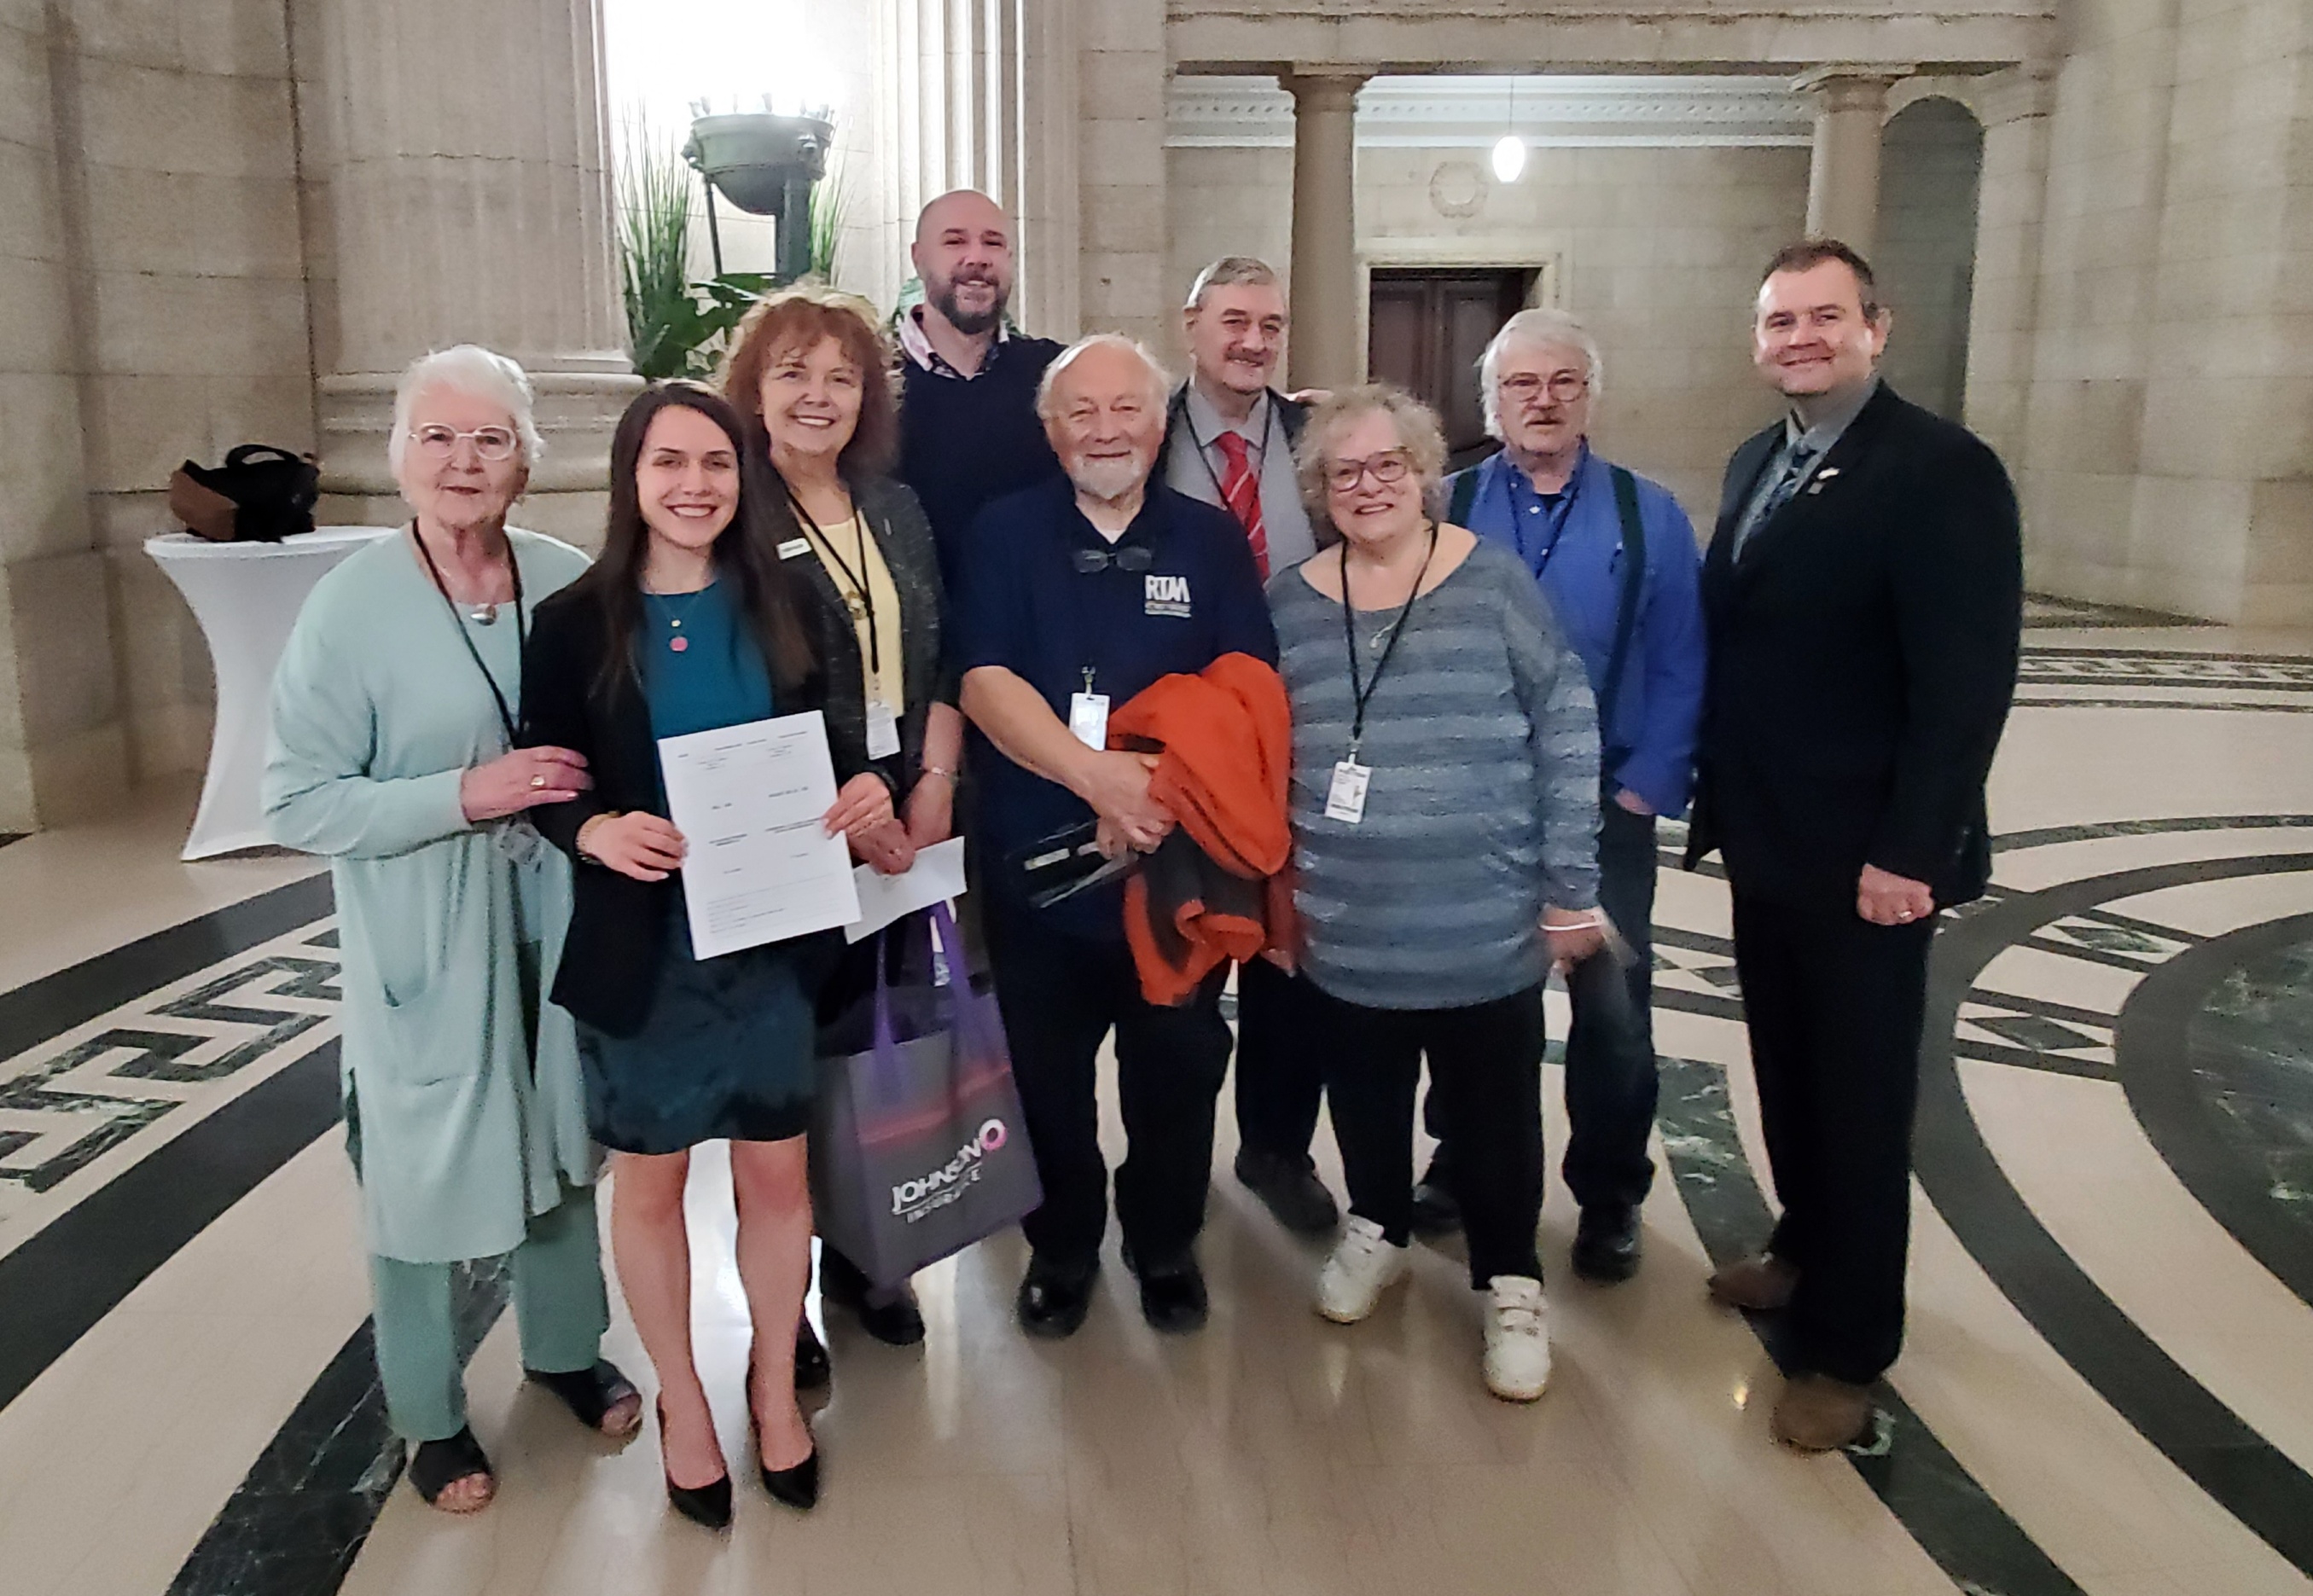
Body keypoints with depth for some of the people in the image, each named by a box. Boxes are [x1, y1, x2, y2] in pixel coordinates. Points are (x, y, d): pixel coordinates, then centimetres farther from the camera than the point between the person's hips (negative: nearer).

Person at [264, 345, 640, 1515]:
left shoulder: (570, 582, -3)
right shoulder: (350, 606, -14)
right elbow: (297, 803, -15)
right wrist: (467, 795, -24)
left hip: (561, 926, 4)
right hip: (423, 949, -3)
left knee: (563, 1145, 19)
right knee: (424, 1176, 10)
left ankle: (565, 1350, 44)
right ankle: (430, 1417, 34)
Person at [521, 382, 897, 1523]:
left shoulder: (782, 607, 0)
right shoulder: (575, 623, -7)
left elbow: (833, 746, 6)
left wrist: (866, 788, -16)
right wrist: (597, 831, -24)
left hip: (775, 938, 2)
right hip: (641, 949, -1)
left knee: (776, 1174, 14)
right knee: (650, 1182, 14)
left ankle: (775, 1386, 38)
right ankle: (681, 1402, 37)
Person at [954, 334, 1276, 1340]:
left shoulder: (1210, 540, 4)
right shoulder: (1005, 534, 2)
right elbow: (985, 682, -10)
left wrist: (1160, 780, -21)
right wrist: (1096, 775, -25)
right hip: (1035, 860, 0)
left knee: (1178, 1066, 11)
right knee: (1046, 1073, 12)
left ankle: (1166, 1246, 35)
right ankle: (1061, 1250, 35)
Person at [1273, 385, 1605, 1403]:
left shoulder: (1493, 581, -6)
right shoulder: (1291, 603, 3)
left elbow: (1567, 733, -6)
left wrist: (1572, 890, -7)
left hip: (1487, 927, -2)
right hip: (1344, 929, 3)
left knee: (1493, 1114, 10)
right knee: (1365, 1100, 18)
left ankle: (1510, 1282, 31)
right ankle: (1378, 1228, 44)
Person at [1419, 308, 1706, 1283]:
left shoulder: (1649, 517, -1)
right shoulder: (1444, 508, 0)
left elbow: (1678, 671, -3)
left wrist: (1645, 791, -9)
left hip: (1602, 805, -1)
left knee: (1614, 1009, 4)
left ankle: (1608, 1198, 24)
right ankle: (1461, 1162, 35)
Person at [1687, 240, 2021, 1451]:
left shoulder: (1943, 470, -15)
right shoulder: (1756, 464, 10)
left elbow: (1966, 681, -20)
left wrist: (1908, 851, -22)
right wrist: (1717, 794, 8)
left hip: (1864, 857, -7)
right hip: (1764, 840, 7)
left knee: (1861, 1095, 6)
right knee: (1788, 1068, 20)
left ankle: (1848, 1347, 21)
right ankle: (1806, 1246, 41)